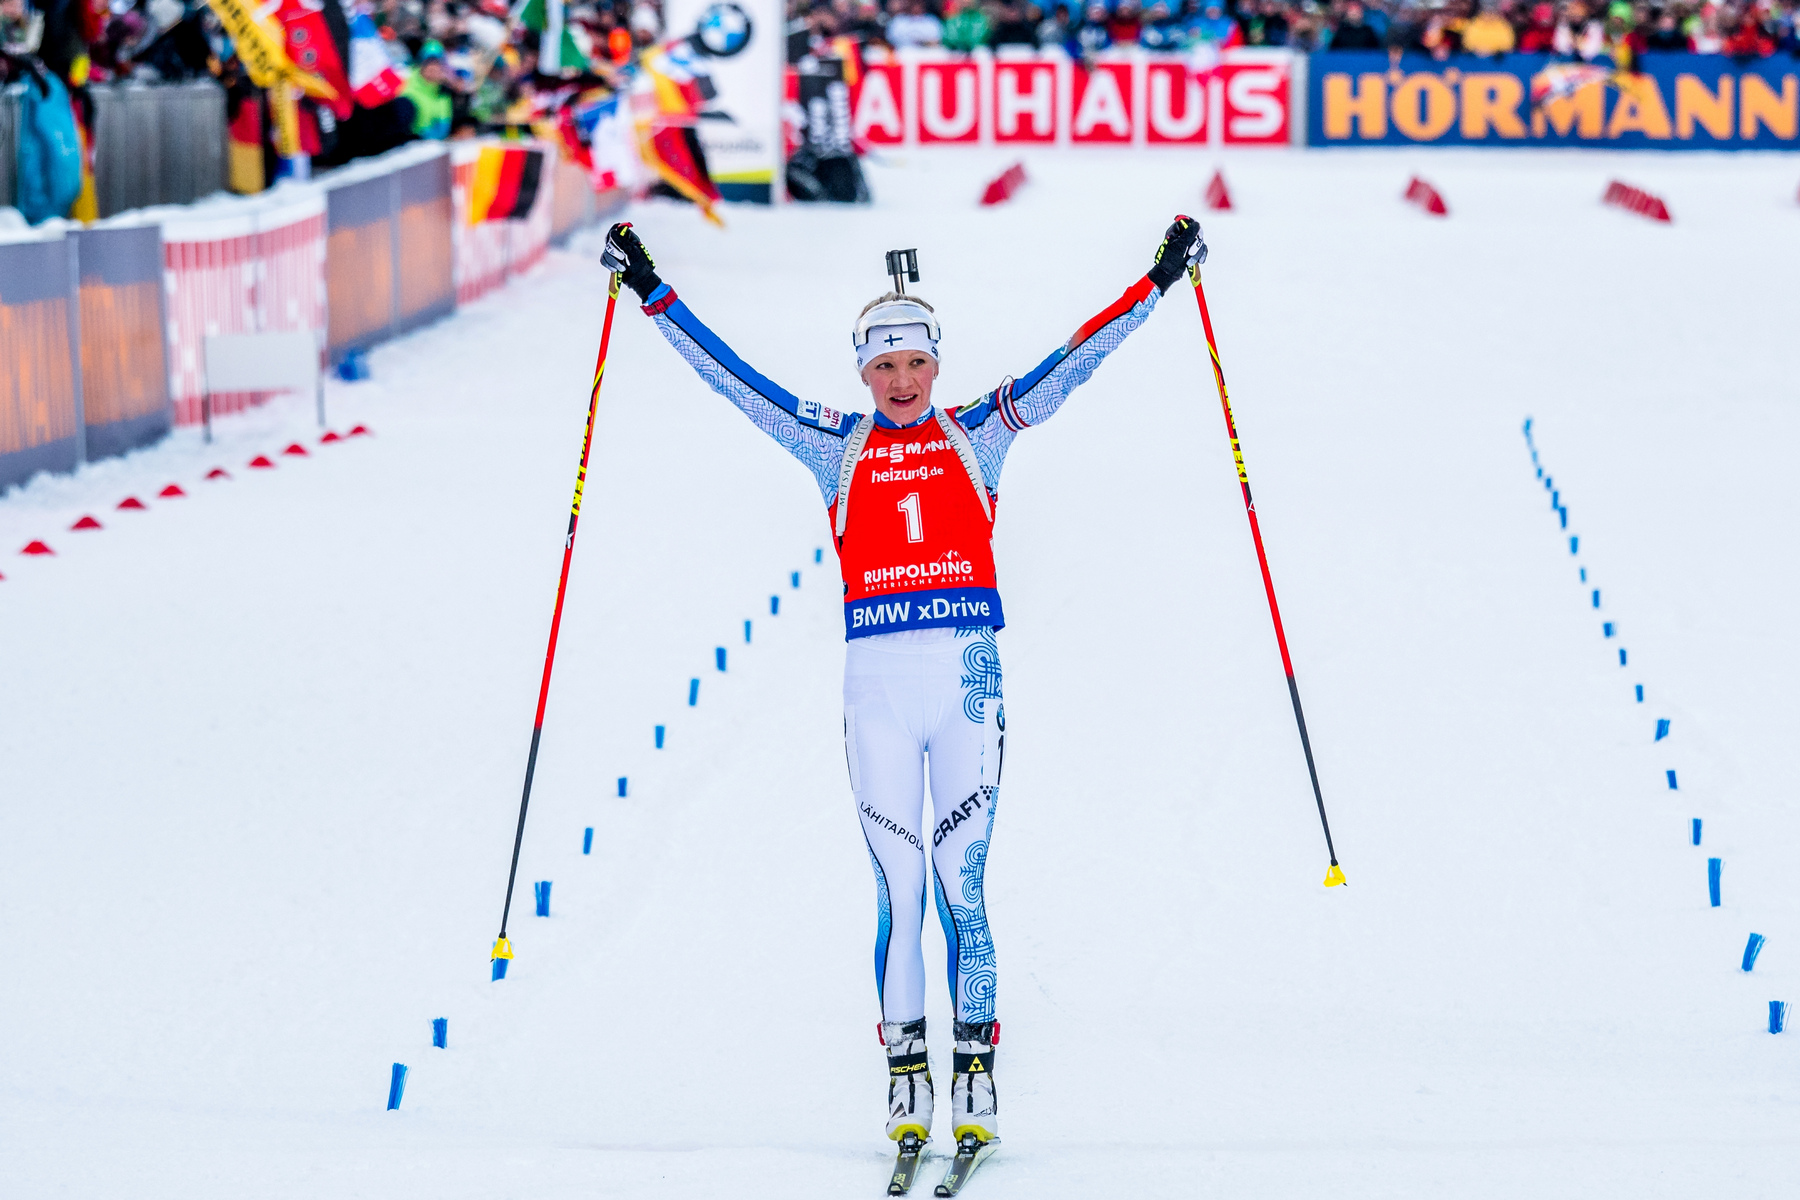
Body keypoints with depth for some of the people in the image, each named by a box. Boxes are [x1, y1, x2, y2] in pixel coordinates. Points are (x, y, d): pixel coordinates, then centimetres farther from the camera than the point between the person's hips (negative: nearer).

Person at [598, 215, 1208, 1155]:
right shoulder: (836, 446, 11)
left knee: (962, 882, -3)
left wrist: (1159, 281, 6)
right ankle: (905, 1079, 6)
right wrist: (652, 294, 9)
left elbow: (1071, 364, 9)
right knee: (897, 885, 0)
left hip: (968, 678, -1)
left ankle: (975, 1077, 2)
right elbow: (731, 376, 11)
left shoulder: (977, 435, 11)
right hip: (876, 680, 1)